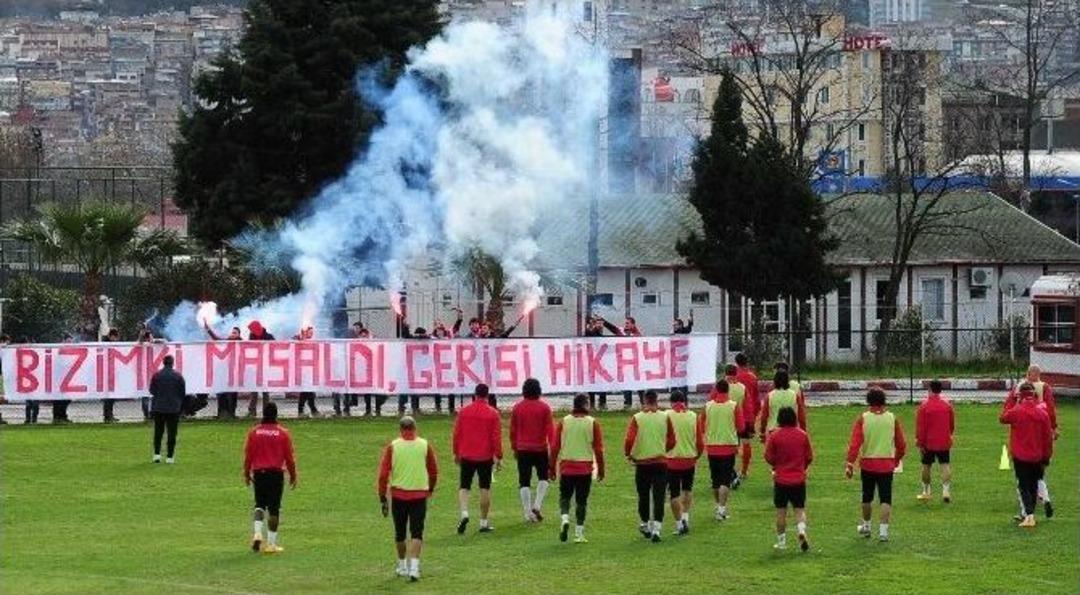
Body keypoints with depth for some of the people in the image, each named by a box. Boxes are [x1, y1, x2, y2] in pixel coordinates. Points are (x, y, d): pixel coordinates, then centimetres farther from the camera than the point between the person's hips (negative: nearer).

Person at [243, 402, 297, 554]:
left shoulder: (253, 432, -1)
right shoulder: (283, 433, -4)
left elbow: (248, 455, 2)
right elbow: (289, 457, -1)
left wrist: (246, 474, 14)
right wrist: (293, 476, 10)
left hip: (259, 473, 2)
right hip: (276, 473, -2)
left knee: (259, 505, 16)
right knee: (274, 508, 3)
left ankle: (257, 534, -5)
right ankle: (271, 543, 4)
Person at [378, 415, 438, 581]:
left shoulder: (392, 446, -4)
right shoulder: (425, 446, -1)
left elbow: (383, 474, -5)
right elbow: (434, 471, 9)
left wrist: (382, 498, 2)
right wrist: (430, 489, 27)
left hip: (398, 495, 0)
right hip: (419, 495, 0)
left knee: (400, 533, 16)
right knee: (416, 533, 0)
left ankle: (402, 567, 28)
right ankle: (414, 567, -15)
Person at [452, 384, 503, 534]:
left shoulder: (463, 411, -1)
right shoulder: (493, 413, -6)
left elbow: (456, 433, 3)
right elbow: (497, 436, -7)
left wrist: (456, 453, 14)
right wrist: (498, 457, -1)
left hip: (466, 456, 1)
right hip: (486, 457, -1)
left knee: (464, 487, 8)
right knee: (485, 488, 8)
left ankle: (464, 514, -16)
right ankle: (484, 522, 10)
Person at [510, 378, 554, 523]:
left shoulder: (517, 407, 0)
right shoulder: (544, 407, -5)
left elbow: (512, 430, 5)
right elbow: (550, 429, -7)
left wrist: (514, 448, 15)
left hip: (523, 450, 1)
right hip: (540, 449, -1)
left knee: (524, 482, 5)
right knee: (543, 478, 16)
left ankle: (528, 513, 1)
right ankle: (537, 505, -1)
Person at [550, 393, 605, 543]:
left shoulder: (563, 422, -1)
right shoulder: (593, 424, -3)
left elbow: (554, 447, 1)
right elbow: (598, 449, -3)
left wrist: (553, 467, 10)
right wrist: (601, 469, 7)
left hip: (566, 467, 1)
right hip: (585, 468, -1)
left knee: (564, 497, 14)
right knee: (581, 501, 6)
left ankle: (565, 518, -14)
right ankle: (579, 533, 5)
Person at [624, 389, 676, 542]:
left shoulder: (637, 418, -6)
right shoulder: (665, 418, -2)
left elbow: (629, 439, -14)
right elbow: (671, 441, 3)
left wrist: (628, 454, 4)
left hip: (642, 462, 0)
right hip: (661, 463, 0)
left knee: (643, 496, 16)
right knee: (658, 497, -1)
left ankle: (645, 525, 29)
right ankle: (656, 528, -12)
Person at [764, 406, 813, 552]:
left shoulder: (774, 436, -9)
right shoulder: (803, 435, -2)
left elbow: (769, 457, -4)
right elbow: (809, 457, 4)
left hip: (781, 479, -1)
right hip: (799, 479, 1)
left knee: (781, 511, 8)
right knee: (799, 509, 8)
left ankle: (781, 541, 12)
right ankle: (802, 531, -17)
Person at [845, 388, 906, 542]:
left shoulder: (862, 419, -6)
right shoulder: (892, 419, -1)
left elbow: (855, 443, -13)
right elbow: (901, 445, 4)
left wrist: (849, 464, -12)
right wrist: (896, 460, 20)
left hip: (868, 463, 0)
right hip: (887, 464, 0)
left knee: (867, 497, 18)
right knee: (885, 499, 1)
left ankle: (866, 526, 32)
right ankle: (883, 530, -9)